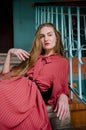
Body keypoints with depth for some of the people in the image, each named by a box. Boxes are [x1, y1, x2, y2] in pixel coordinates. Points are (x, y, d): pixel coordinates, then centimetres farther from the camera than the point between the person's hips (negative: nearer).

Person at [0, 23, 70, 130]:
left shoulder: (62, 62, 19)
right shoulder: (33, 57, 29)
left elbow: (60, 87, 10)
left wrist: (63, 97, -13)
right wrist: (10, 53, 13)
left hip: (31, 92, -4)